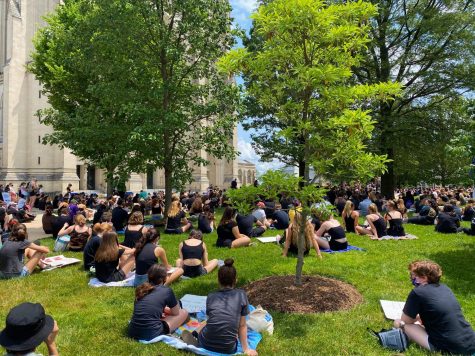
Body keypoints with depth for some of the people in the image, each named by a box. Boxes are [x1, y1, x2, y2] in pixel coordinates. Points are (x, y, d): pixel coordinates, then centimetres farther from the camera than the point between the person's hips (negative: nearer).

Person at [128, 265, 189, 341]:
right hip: (151, 334, -6)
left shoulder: (141, 288, 11)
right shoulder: (167, 290, -3)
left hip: (133, 333, 6)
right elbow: (176, 313, 15)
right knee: (184, 312, 15)